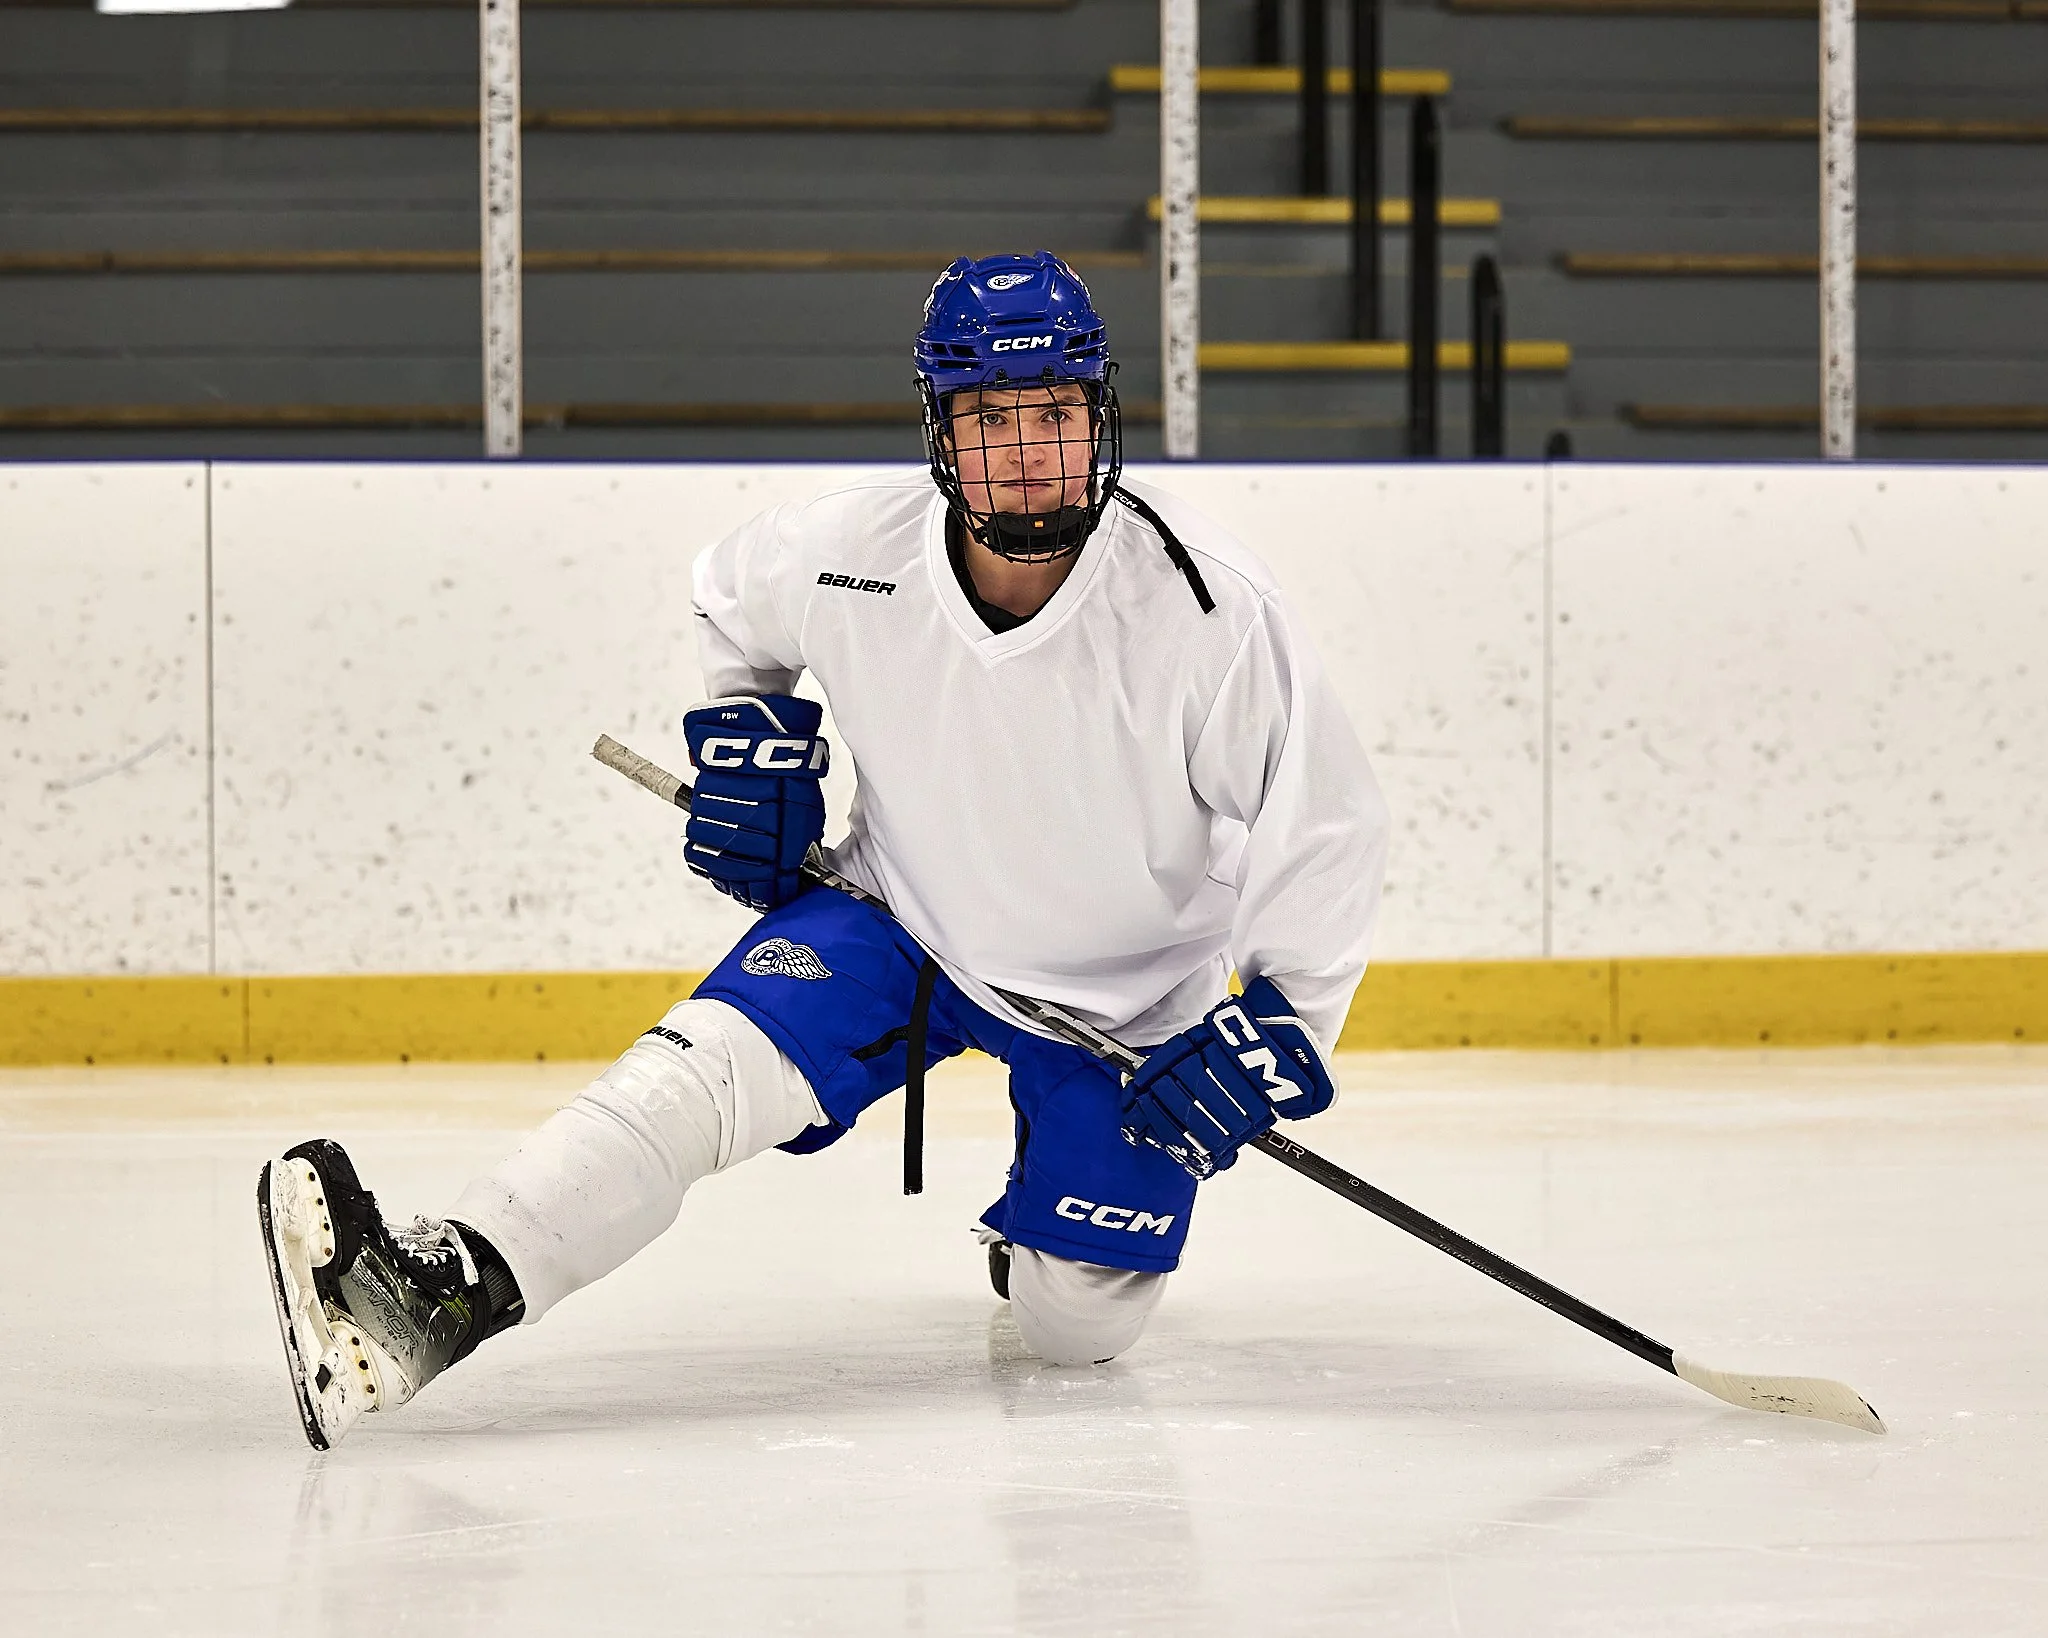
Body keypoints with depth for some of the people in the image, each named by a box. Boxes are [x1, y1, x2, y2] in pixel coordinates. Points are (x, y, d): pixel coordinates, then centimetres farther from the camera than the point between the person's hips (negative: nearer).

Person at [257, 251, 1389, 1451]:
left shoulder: (1209, 606, -27)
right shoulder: (851, 553, -19)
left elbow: (1327, 826, -16)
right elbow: (735, 601, 8)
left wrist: (1277, 1031, -20)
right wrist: (751, 736, -3)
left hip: (1130, 993, -1)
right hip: (900, 918, 1)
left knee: (1082, 1328, -3)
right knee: (705, 1070, -24)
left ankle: (1040, 1232, 34)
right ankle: (440, 1295, -39)